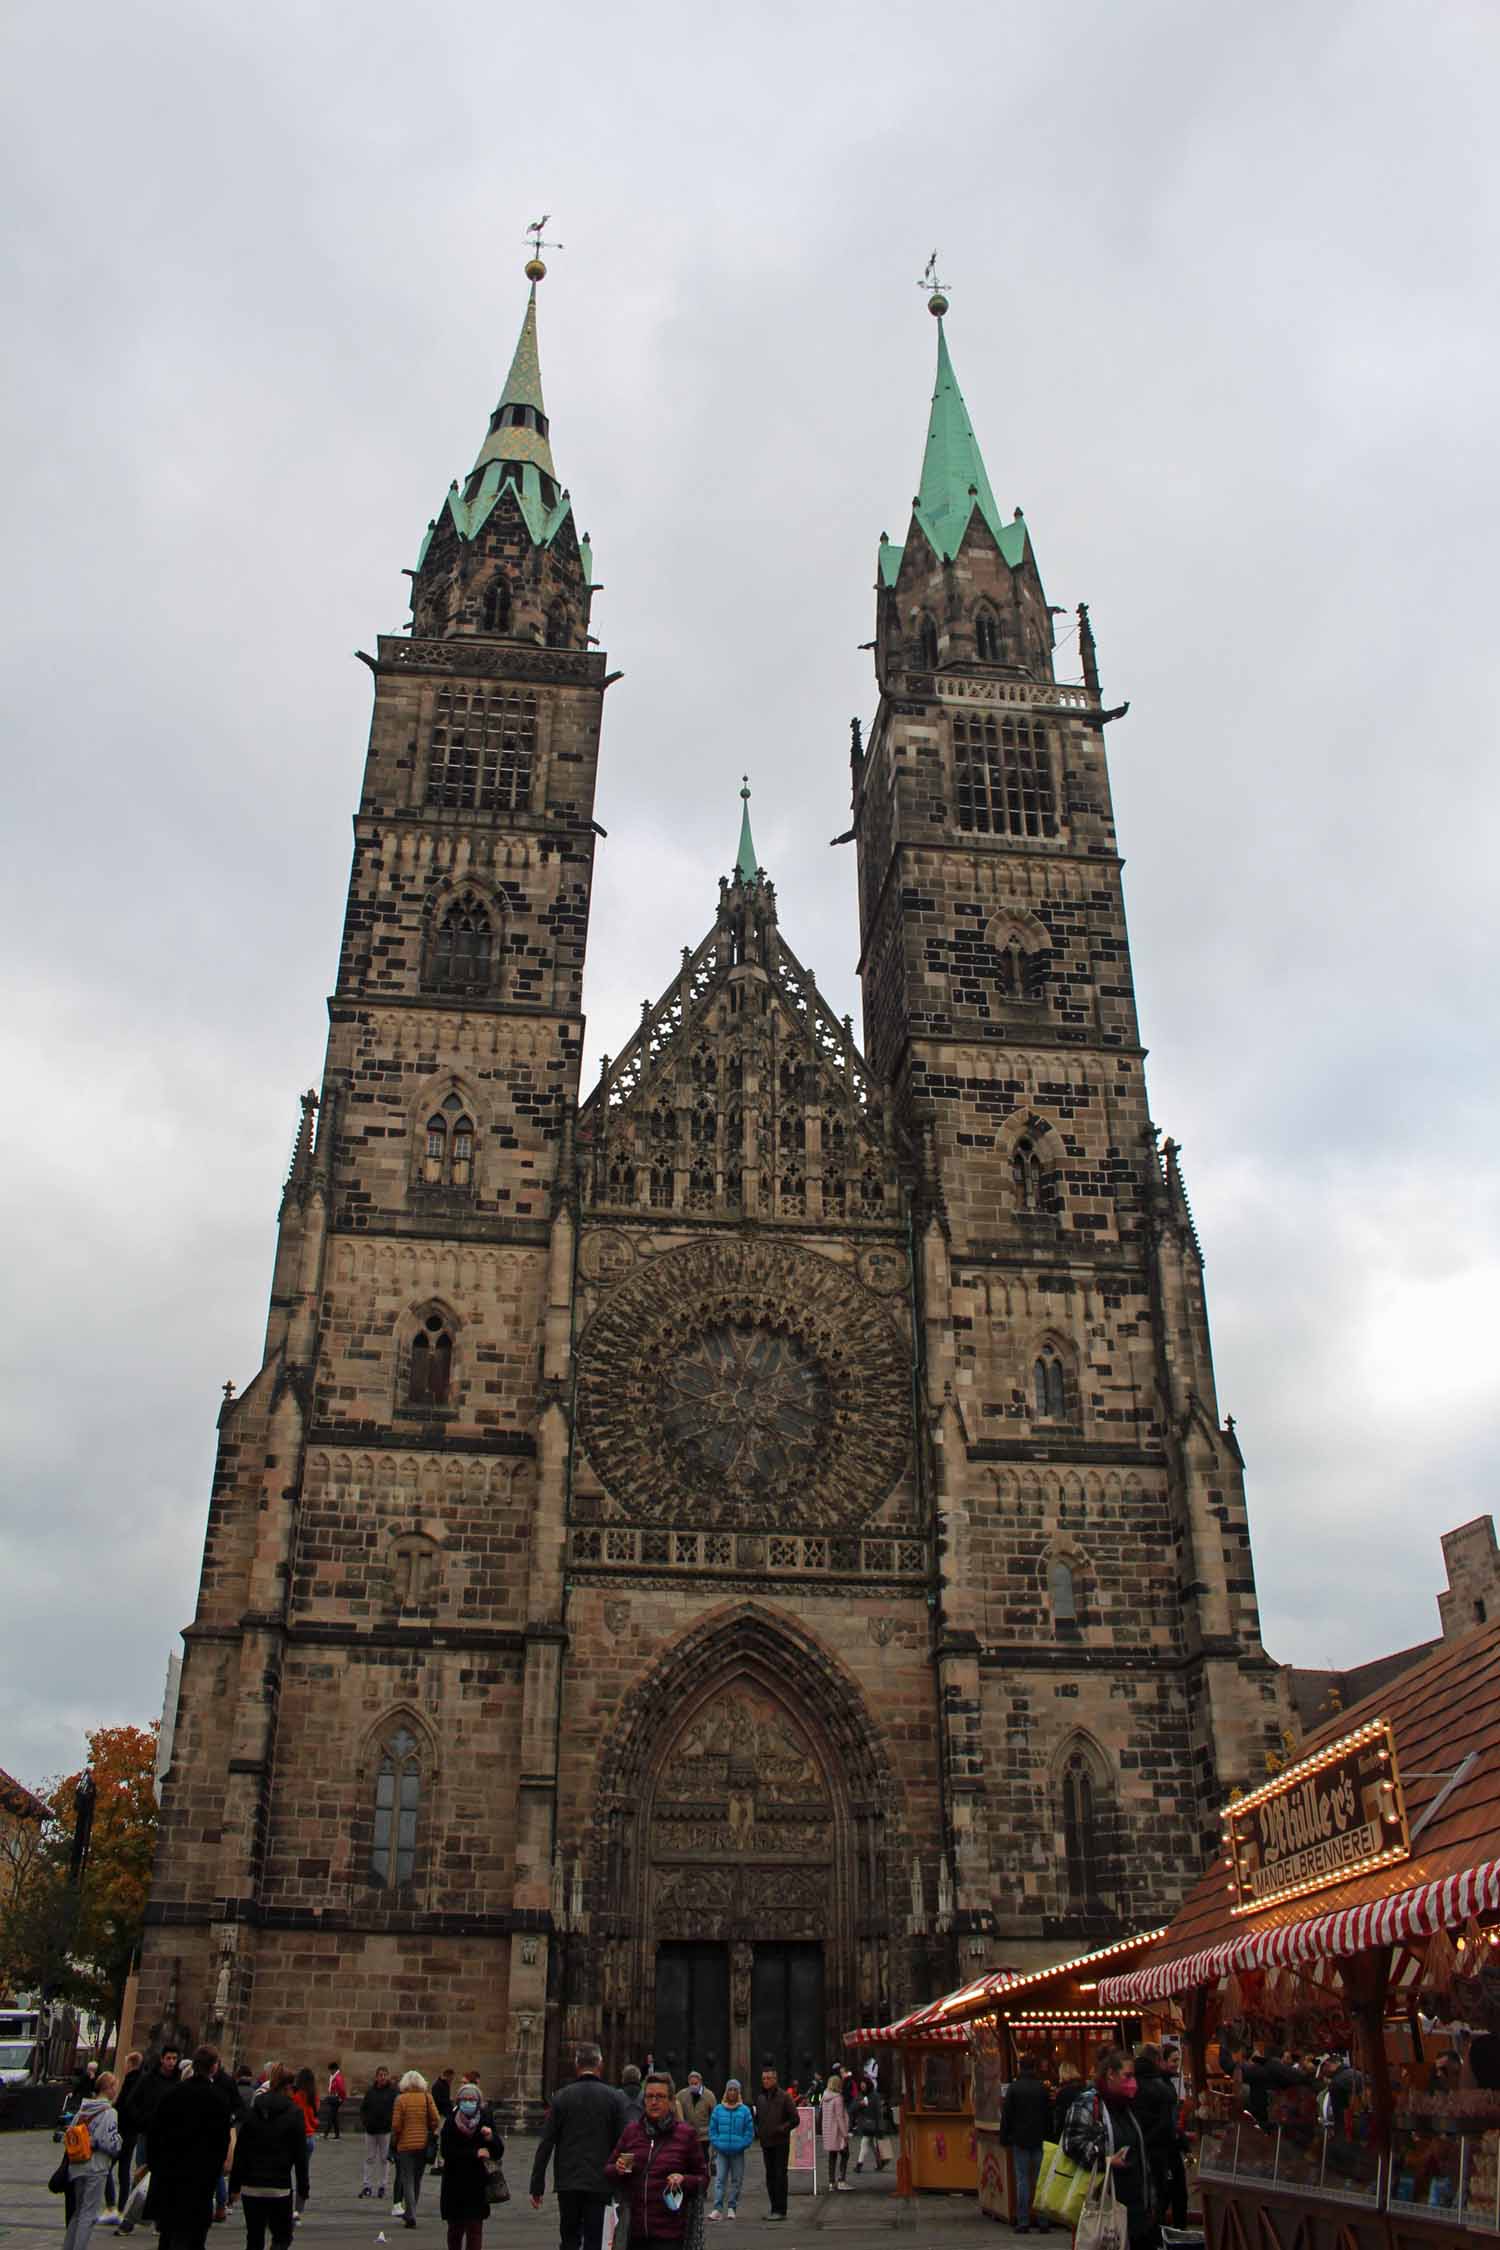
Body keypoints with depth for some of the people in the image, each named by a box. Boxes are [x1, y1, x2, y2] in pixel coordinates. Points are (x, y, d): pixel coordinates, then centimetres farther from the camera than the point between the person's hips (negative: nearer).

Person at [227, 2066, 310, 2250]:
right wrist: (303, 2188, 2)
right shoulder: (294, 2112, -4)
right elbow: (300, 2154, -4)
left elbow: (240, 2150, 4)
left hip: (251, 2186, 3)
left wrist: (234, 2186, 9)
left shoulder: (252, 2110, 4)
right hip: (280, 2187, -3)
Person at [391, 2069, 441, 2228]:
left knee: (407, 2180, 2)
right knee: (417, 2180, 18)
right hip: (423, 2145, 3)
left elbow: (396, 2124, -9)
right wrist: (429, 2135, 10)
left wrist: (394, 2140, 8)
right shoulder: (427, 2098, -1)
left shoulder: (401, 2099, -7)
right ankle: (410, 2212, 28)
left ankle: (411, 2215, -7)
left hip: (406, 2145, -3)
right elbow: (436, 2120, -5)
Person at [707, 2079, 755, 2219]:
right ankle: (717, 2208, -6)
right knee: (720, 2179, -6)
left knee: (736, 2180, 7)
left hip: (738, 2152, 0)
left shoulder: (745, 2110, -1)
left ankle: (732, 2207, 19)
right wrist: (717, 2144, -6)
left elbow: (749, 2131, 0)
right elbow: (712, 2129, 5)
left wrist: (742, 2145, -11)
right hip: (721, 2151, 0)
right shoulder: (718, 2109, 2)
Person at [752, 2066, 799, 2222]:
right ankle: (774, 2208, 17)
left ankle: (780, 2210, -2)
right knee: (770, 2176, 10)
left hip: (780, 2143, -6)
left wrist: (782, 2129, -15)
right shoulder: (760, 2097, 10)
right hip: (766, 2142, 6)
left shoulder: (784, 2096, -6)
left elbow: (794, 2119, -6)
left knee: (780, 2175, -6)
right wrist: (757, 2131, 6)